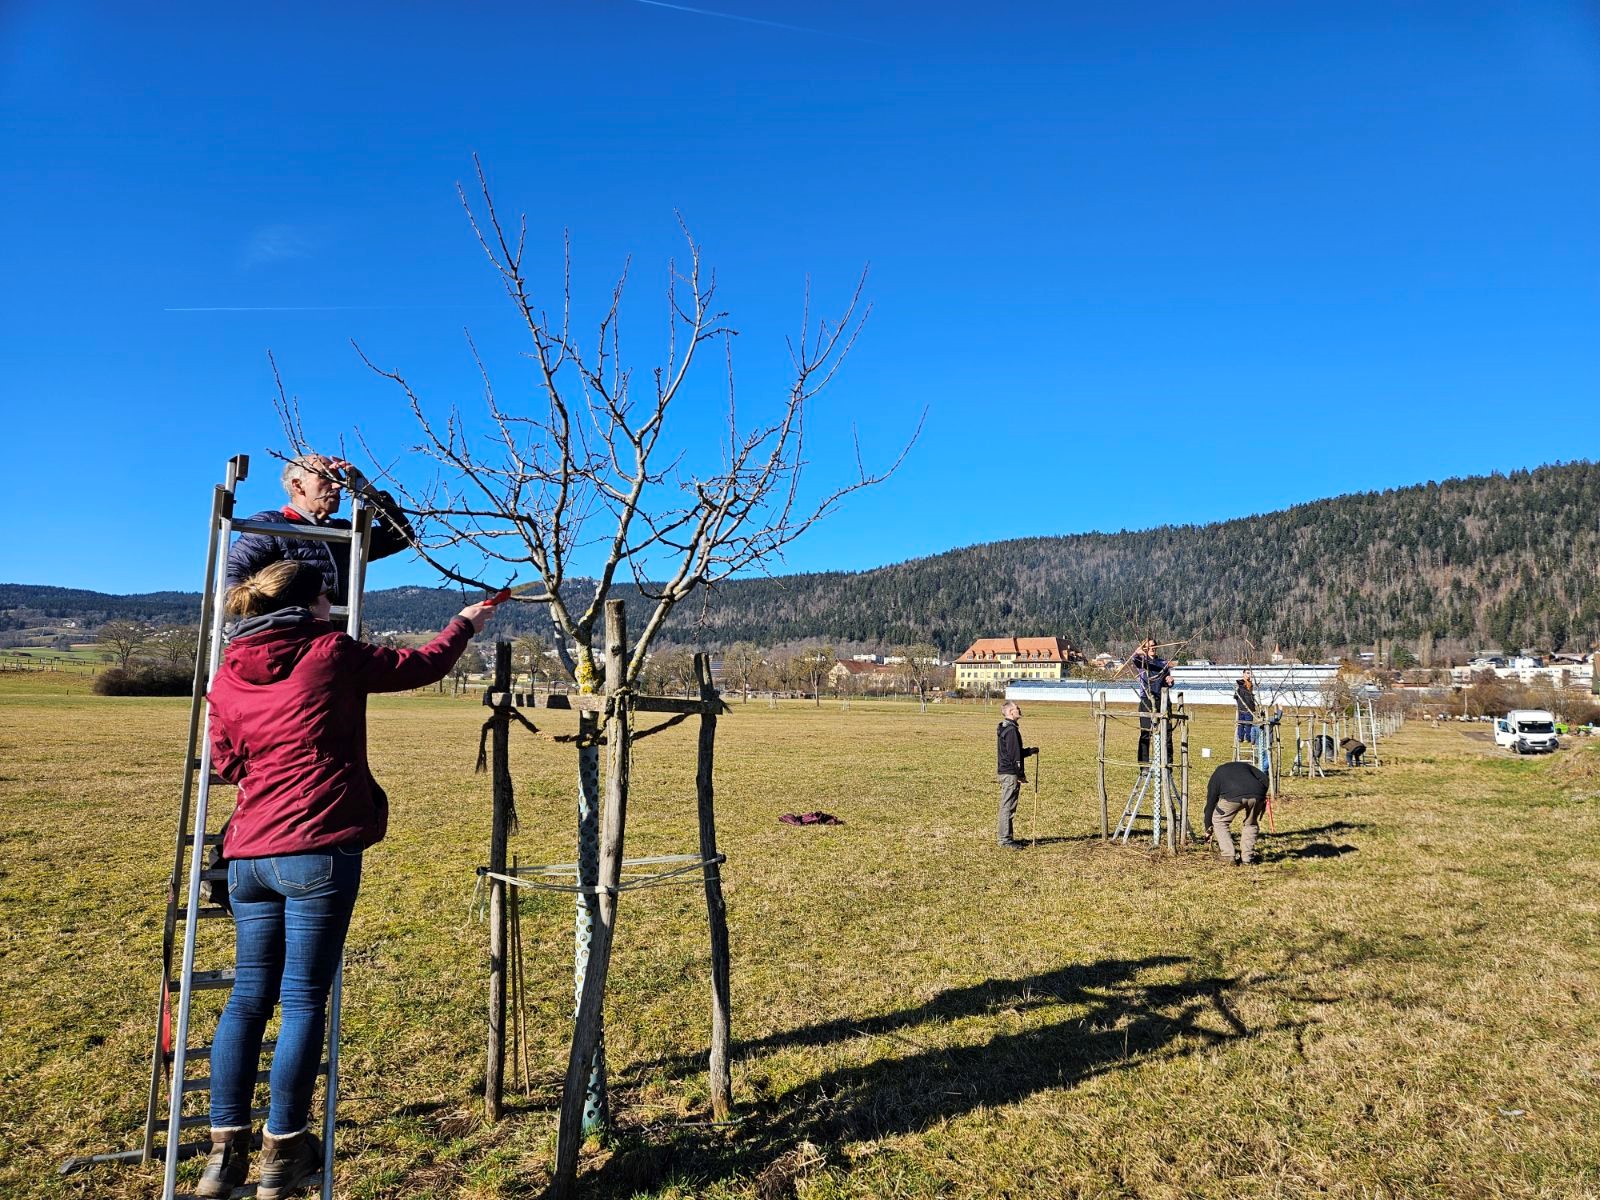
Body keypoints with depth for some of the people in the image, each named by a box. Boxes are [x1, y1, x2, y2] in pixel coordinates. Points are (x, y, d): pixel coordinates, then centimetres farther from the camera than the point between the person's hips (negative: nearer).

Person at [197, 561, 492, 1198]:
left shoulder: (228, 675, 10)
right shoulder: (331, 652, -4)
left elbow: (226, 761, 20)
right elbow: (419, 665, 9)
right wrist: (465, 623, 25)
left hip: (248, 855, 6)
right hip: (317, 851, -5)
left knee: (249, 996, 14)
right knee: (304, 999, 2)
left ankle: (225, 1148, 17)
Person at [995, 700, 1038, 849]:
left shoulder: (1004, 728, 15)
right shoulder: (1011, 730, -17)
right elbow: (1014, 754, -20)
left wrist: (1030, 750, 18)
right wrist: (1021, 774, -17)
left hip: (1004, 771, 10)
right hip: (1010, 773, -10)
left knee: (1006, 806, 16)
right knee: (1008, 806, -4)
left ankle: (1003, 835, 24)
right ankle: (1006, 839, 0)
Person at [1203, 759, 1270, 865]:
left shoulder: (1216, 776, 34)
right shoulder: (1245, 765, 40)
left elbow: (1210, 804, 33)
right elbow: (1264, 778, 22)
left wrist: (1209, 829, 41)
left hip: (1232, 796, -2)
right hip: (1257, 794, 3)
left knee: (1219, 822, 22)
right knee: (1251, 824, 29)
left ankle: (1228, 857, 13)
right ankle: (1247, 858, 22)